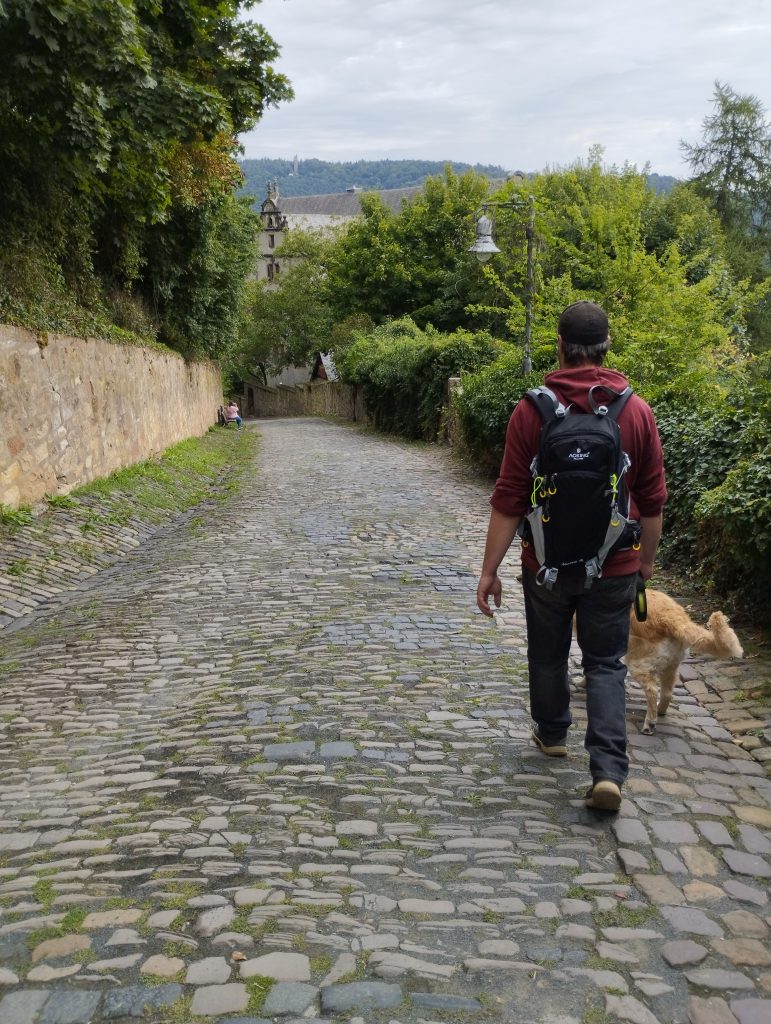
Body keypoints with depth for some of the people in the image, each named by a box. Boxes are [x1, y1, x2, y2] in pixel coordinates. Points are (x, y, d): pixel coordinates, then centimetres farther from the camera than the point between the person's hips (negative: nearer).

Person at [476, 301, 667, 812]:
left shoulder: (531, 411, -12)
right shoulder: (638, 412, -6)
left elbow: (509, 500, -12)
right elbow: (653, 501, 1)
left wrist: (489, 570, -5)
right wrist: (647, 559, 16)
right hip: (614, 566, 1)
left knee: (548, 652, 20)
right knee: (606, 663, 10)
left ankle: (552, 733, 41)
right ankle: (609, 770, 0)